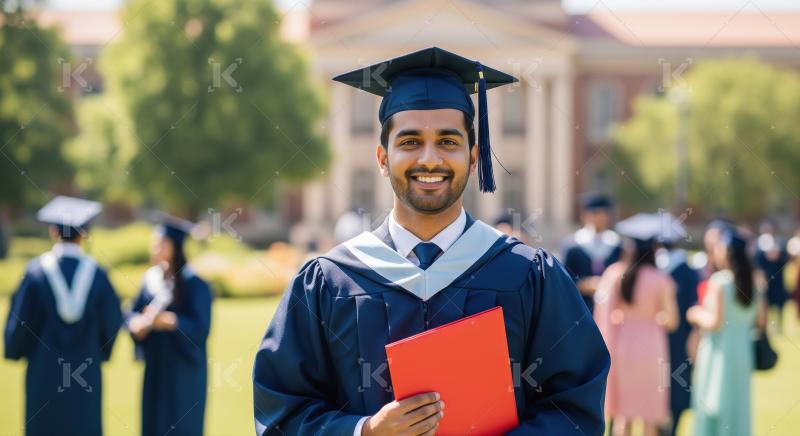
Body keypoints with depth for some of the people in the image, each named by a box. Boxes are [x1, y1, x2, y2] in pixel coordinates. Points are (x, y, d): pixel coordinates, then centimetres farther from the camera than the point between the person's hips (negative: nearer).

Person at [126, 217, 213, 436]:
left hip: (183, 372, -6)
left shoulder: (194, 285, -11)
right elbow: (132, 315, 3)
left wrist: (168, 320, -33)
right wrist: (139, 324, -20)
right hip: (155, 369, 6)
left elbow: (199, 327, -18)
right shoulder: (151, 280, 7)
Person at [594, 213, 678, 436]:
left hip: (621, 343, 2)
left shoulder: (614, 273, -3)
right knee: (650, 418, 7)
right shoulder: (660, 280, -10)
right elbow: (671, 321, -6)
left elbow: (603, 312, -5)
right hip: (650, 344, -2)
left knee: (622, 413, 9)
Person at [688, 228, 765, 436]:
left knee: (713, 410, 2)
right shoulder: (753, 282, 4)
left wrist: (697, 315, -1)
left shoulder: (718, 281, -14)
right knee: (738, 410, 13)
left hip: (719, 351, -6)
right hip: (743, 353, 6)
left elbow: (716, 321, -18)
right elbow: (761, 319, 8)